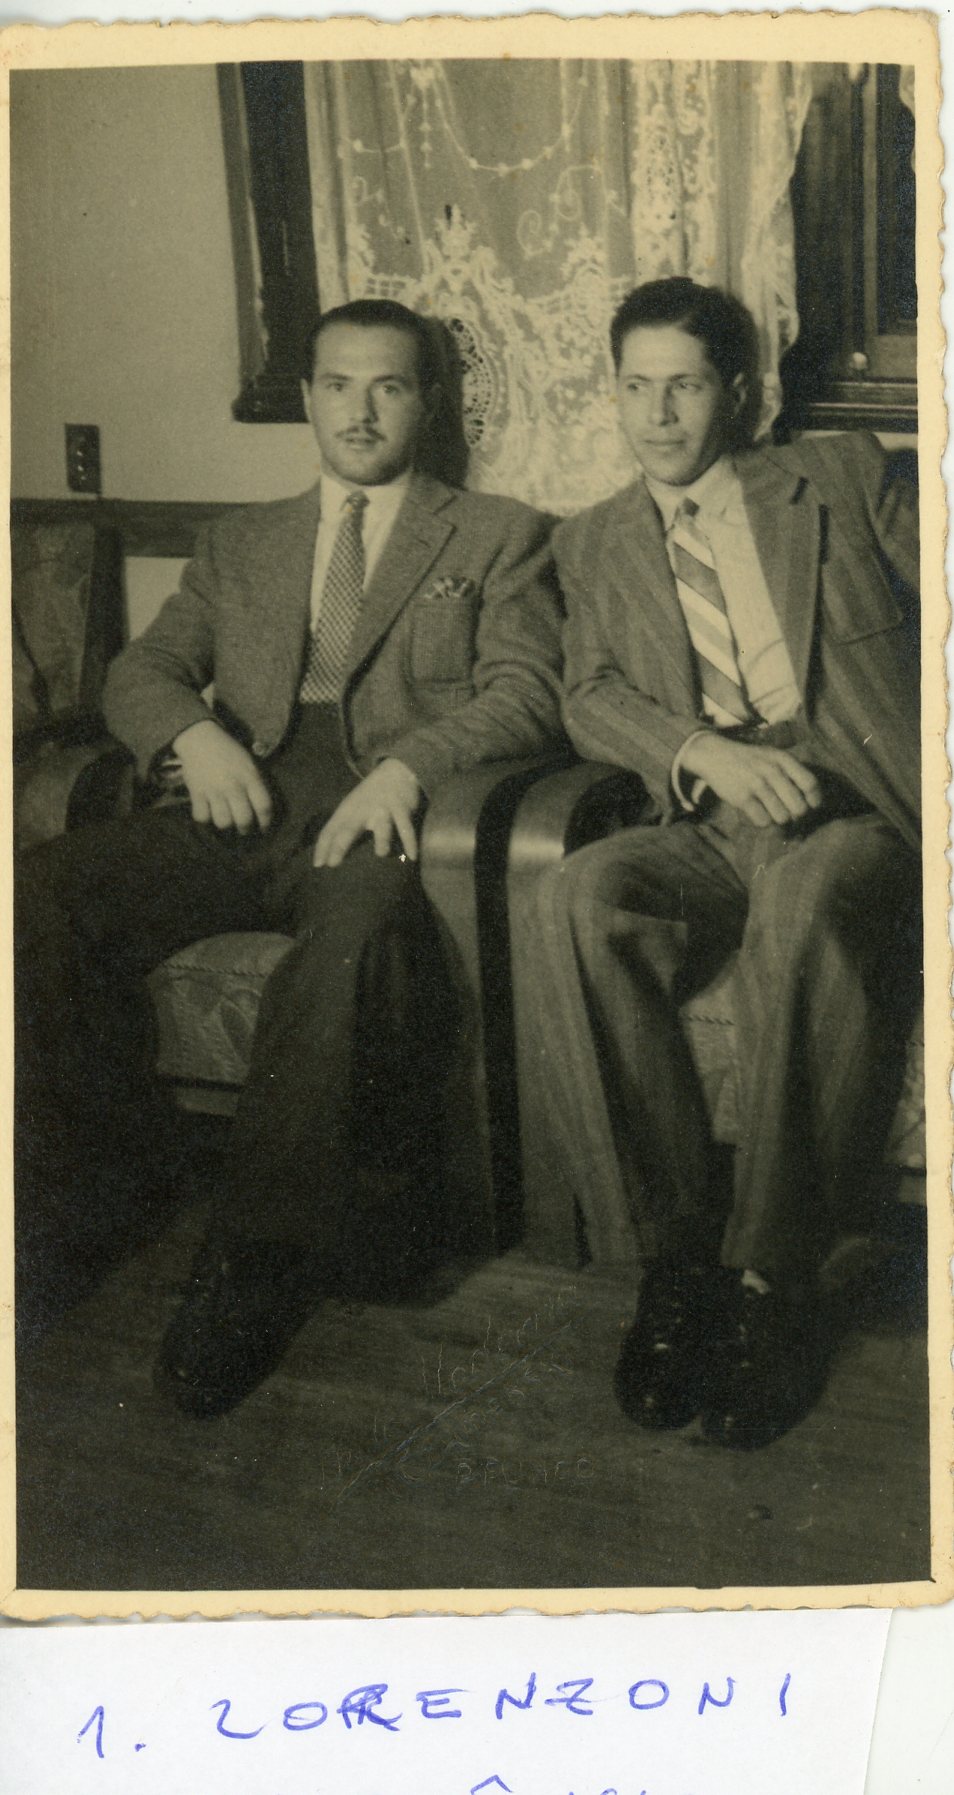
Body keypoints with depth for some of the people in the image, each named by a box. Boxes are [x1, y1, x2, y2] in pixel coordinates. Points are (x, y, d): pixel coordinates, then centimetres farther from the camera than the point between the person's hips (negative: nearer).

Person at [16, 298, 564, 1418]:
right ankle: (83, 1176, -11)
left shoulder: (497, 537, 19)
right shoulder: (241, 542, 29)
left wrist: (408, 766, -17)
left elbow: (523, 694, 3)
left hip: (379, 817, -3)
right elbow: (140, 671, 19)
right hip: (240, 806, 4)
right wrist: (194, 734, -6)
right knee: (48, 894, -25)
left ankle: (258, 1261, -32)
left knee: (358, 923, -39)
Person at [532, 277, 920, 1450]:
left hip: (853, 817, -2)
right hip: (704, 831, 2)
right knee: (580, 900, -32)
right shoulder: (593, 543, 23)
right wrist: (709, 754, -14)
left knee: (804, 905, -38)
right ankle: (674, 1255, -23)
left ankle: (772, 1286, -29)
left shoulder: (838, 478, 19)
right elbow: (590, 700, 7)